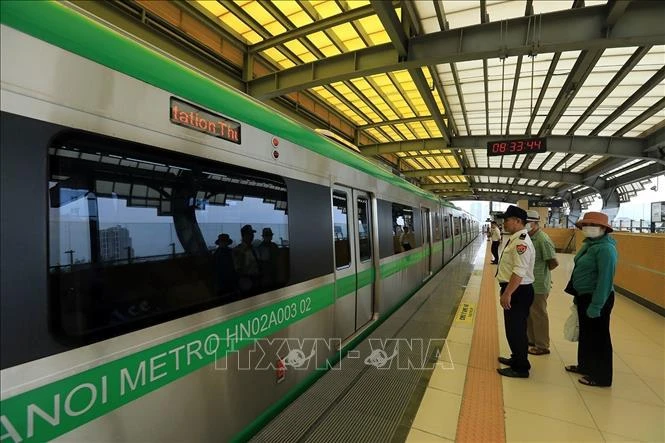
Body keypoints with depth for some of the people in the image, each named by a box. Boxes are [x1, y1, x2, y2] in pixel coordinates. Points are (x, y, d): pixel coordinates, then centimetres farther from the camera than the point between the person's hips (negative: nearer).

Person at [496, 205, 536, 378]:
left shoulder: (521, 242, -22)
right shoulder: (515, 239, 10)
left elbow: (519, 272, -27)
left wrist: (507, 294, -25)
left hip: (518, 292, -10)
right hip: (513, 290, 10)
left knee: (516, 329, 4)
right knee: (514, 328, 22)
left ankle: (520, 368, 20)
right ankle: (517, 358, 39)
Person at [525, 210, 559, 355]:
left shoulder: (542, 239, -20)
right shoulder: (529, 237, 6)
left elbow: (554, 262, -20)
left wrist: (542, 271, -5)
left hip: (538, 285, -8)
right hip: (528, 284, 9)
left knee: (538, 316, 7)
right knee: (528, 314, 20)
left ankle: (542, 346, 23)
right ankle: (531, 340, 37)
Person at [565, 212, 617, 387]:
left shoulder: (605, 248, -21)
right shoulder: (590, 244, 8)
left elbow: (605, 279, -24)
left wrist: (595, 306, -23)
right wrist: (578, 297, 19)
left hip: (597, 298, -9)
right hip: (584, 296, 9)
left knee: (598, 336, 6)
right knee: (585, 333, 21)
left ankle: (601, 377, 22)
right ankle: (585, 365, 38)